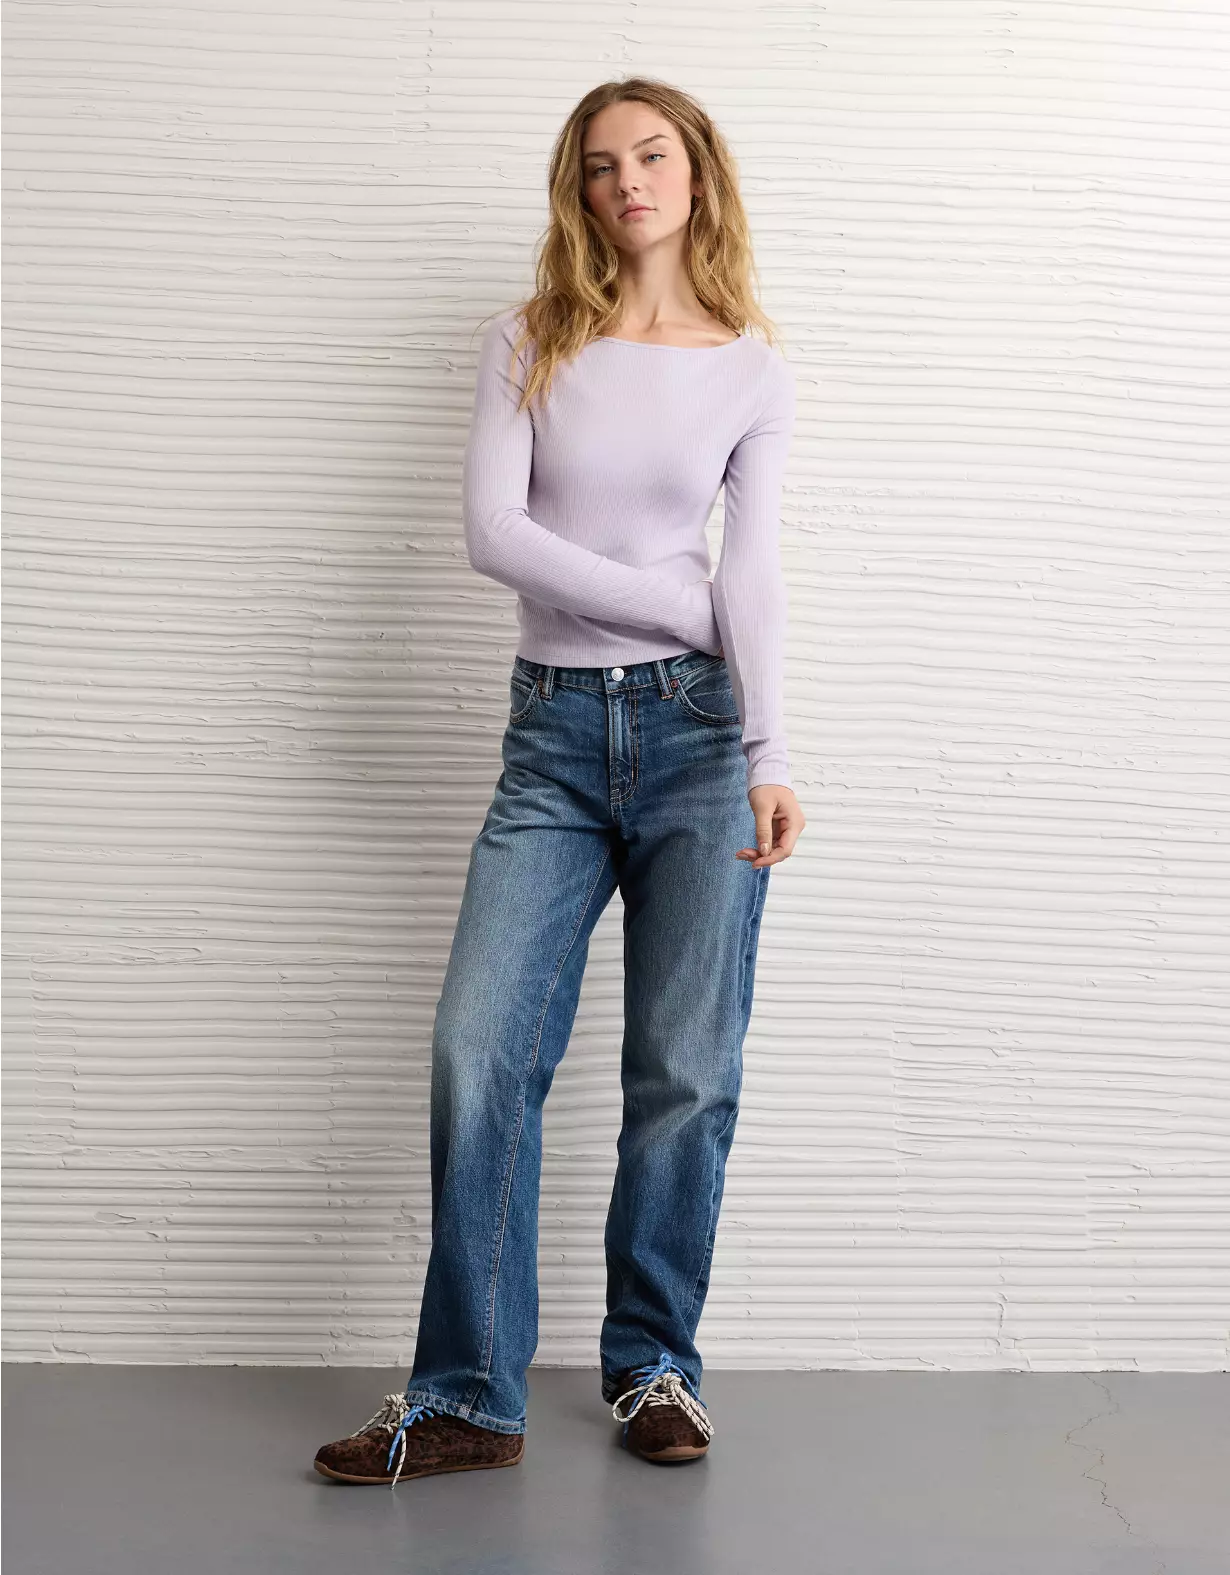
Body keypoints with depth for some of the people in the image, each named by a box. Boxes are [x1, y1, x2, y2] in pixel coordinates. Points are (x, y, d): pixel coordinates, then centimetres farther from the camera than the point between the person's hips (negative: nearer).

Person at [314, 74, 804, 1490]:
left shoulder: (754, 375, 8)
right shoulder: (529, 346, 8)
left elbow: (753, 574, 0)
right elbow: (491, 532, -5)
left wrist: (771, 763, -11)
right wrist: (682, 603, -7)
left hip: (698, 728, 0)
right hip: (554, 733, 1)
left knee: (686, 1073, 1)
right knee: (480, 1053, -7)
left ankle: (653, 1368, 18)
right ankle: (465, 1398, 4)